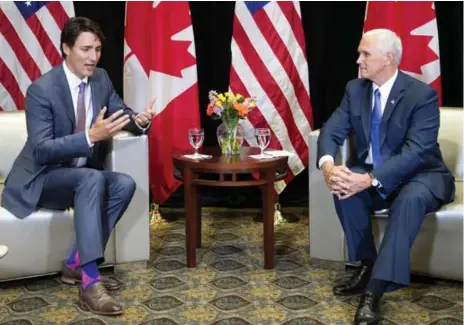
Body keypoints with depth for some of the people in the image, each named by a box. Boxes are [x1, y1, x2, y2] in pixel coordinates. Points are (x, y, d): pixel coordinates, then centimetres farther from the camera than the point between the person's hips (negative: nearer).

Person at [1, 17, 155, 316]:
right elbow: (41, 150, -26)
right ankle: (90, 280, -36)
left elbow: (122, 114, 7)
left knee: (125, 184, -22)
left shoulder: (101, 79, -1)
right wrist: (91, 136, -39)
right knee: (92, 179, -35)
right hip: (40, 180, -6)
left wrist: (139, 121, -19)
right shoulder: (41, 89, -21)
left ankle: (76, 265, -13)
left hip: (83, 175, 7)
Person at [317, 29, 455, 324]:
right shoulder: (355, 89, 0)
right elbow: (332, 131, -7)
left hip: (420, 175, -5)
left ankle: (374, 291, -38)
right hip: (372, 174, 5)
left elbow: (415, 152, -26)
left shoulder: (422, 95, -18)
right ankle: (367, 266, -13)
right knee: (344, 187, -27)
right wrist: (328, 165, -30)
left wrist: (370, 179, -38)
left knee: (411, 198, -38)